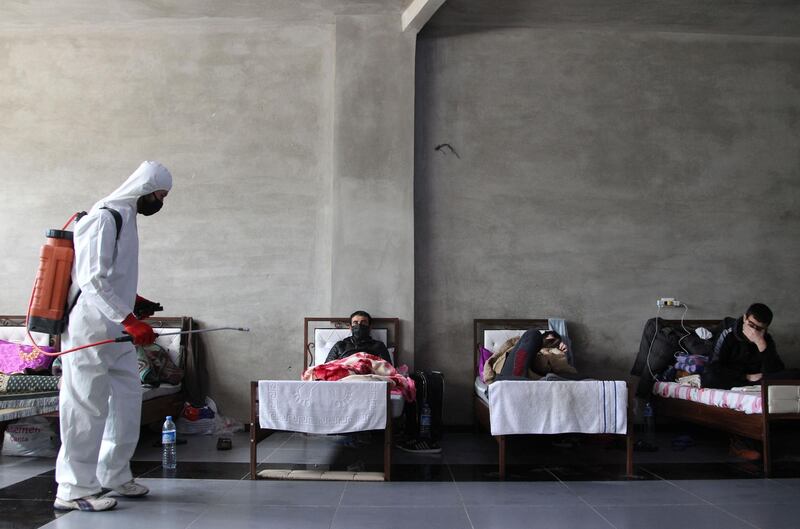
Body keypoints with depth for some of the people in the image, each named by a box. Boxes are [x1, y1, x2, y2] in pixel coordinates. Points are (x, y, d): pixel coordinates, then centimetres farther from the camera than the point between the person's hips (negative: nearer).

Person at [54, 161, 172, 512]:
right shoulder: (104, 218, -14)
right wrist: (130, 320, -28)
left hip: (116, 331, 10)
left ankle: (114, 476, 22)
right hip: (91, 331, -10)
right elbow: (93, 280, -23)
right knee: (86, 407, -4)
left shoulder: (125, 218, 16)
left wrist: (134, 300, 16)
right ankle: (74, 489, 6)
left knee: (128, 398, 12)